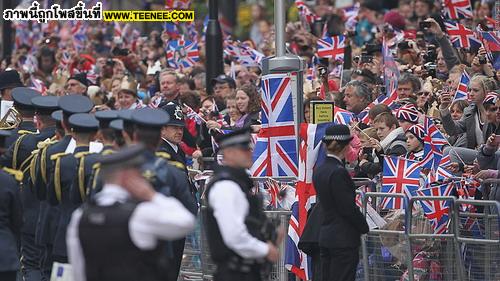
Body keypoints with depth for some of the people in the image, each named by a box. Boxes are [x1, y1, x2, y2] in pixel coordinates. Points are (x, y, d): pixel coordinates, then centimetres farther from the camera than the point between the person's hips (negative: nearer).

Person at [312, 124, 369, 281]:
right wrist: (366, 228, -3)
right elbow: (349, 208, -17)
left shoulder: (319, 171, 9)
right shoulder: (338, 172, -17)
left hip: (326, 236, 8)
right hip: (344, 239, -8)